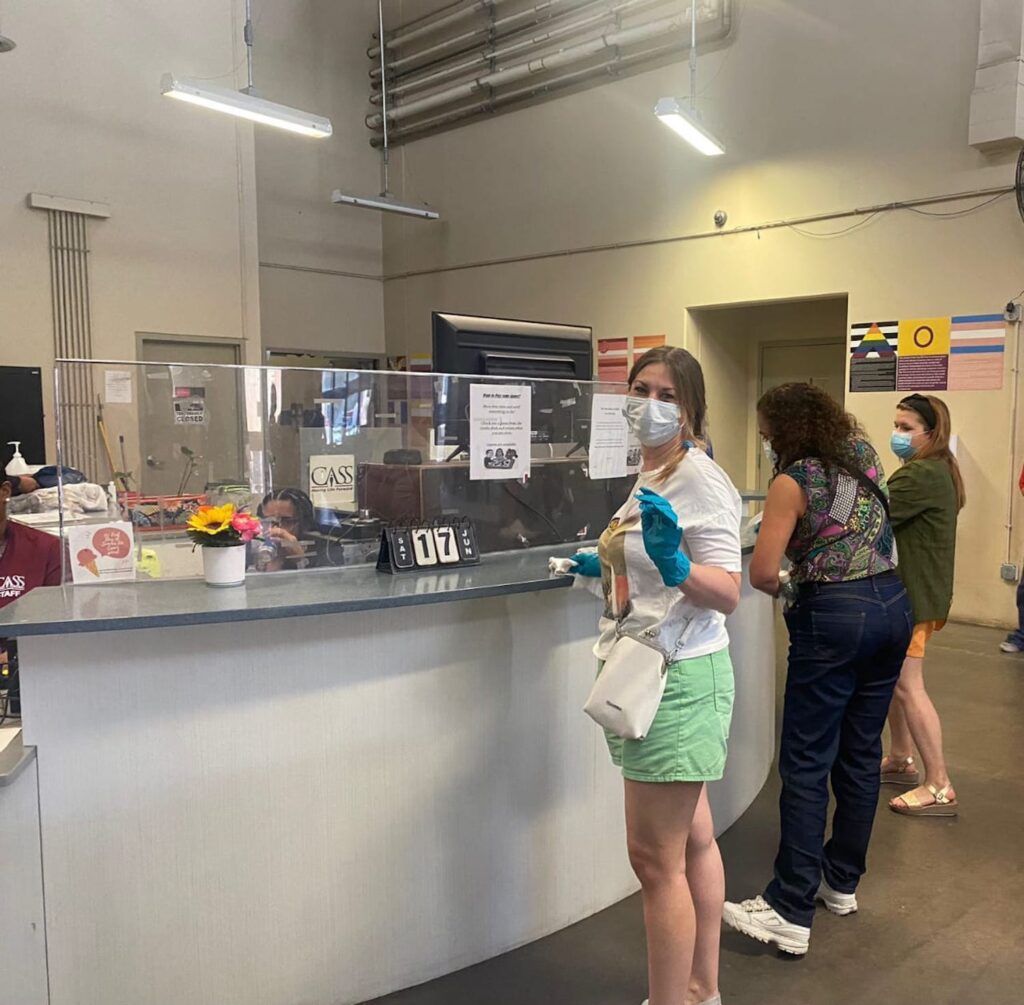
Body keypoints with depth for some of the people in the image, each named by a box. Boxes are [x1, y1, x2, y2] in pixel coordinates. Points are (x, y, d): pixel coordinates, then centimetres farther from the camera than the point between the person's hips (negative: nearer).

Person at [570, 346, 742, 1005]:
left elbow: (727, 593, -21)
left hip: (679, 677, -10)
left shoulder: (700, 479, -14)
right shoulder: (652, 475, 13)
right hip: (654, 673, 10)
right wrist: (608, 568, 22)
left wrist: (674, 565, -37)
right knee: (692, 839, 19)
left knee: (655, 857, -4)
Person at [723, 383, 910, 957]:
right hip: (894, 606, 8)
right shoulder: (863, 453, 8)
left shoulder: (793, 481, -11)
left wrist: (785, 590, 5)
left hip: (834, 616, -8)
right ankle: (843, 882, 28)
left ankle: (791, 914, 0)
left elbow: (761, 572, -15)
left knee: (807, 763, -3)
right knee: (862, 751, 16)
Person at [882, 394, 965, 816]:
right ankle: (901, 759, 30)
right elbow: (891, 515, 12)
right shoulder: (933, 470, 16)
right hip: (910, 588, 11)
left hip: (914, 593, -11)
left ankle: (939, 787, -1)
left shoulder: (924, 474, -19)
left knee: (907, 684, -7)